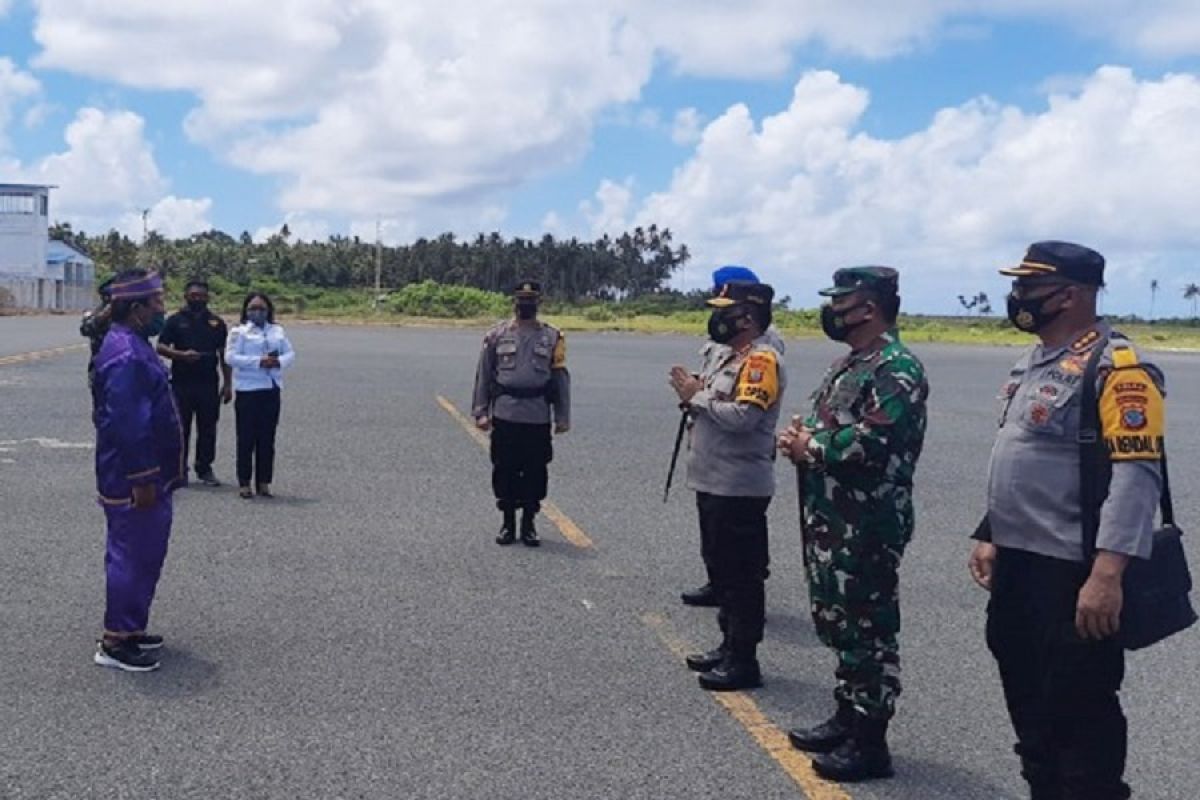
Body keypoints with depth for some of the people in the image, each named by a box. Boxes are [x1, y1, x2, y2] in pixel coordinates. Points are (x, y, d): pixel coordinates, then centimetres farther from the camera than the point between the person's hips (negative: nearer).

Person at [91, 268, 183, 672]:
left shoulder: (135, 345, 12)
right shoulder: (125, 354, -22)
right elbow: (125, 423, -25)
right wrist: (141, 480, -23)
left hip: (149, 475, 11)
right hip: (133, 482, -11)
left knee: (145, 554, 18)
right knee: (132, 557, -2)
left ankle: (131, 629, 29)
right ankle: (115, 642, 8)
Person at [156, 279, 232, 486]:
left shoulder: (217, 322, 11)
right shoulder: (176, 320, 4)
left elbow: (224, 355, 11)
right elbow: (161, 348, 0)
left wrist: (227, 384, 6)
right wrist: (182, 355, -17)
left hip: (209, 384, 2)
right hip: (181, 383, -2)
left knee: (207, 429, 6)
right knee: (180, 428, 3)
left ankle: (204, 469, 16)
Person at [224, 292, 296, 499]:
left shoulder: (278, 331, 14)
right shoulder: (238, 331, 0)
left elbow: (290, 354, 9)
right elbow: (230, 357, -11)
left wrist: (279, 362, -13)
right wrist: (259, 362, -19)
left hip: (271, 389, 4)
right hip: (247, 390, -4)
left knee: (267, 439, 7)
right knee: (246, 438, -1)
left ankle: (263, 483, 14)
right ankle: (244, 483, 6)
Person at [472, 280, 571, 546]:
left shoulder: (552, 337, 4)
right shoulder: (497, 335, 5)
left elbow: (561, 379, 5)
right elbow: (483, 375, 7)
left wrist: (562, 417, 2)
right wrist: (480, 412, 2)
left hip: (538, 417, 0)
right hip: (504, 415, 0)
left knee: (535, 473, 5)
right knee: (504, 471, 5)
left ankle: (529, 524, 18)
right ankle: (508, 523, 18)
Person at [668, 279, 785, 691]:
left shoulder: (761, 360, -16)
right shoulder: (728, 356, 16)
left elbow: (743, 416, -27)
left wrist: (697, 397, -15)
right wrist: (692, 393, 1)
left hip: (739, 487, -10)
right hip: (713, 482, 10)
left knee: (742, 574, -3)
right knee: (720, 567, 18)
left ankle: (744, 661, 5)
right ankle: (729, 646, 30)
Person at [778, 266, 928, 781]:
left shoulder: (896, 370, -17)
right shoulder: (849, 364, 15)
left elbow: (870, 445, -28)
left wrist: (809, 448, -14)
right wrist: (802, 435, 2)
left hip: (867, 528, -10)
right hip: (830, 521, 10)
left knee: (869, 632, 0)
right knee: (839, 624, 18)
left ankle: (870, 743, 10)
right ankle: (847, 719, 32)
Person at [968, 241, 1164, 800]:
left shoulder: (1117, 368, -16)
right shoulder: (1033, 362, 13)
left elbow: (1136, 476, -24)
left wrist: (1107, 575, -29)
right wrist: (992, 537, 20)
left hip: (1073, 572, -9)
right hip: (1018, 563, 9)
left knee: (1079, 711, 2)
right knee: (1027, 697, 20)